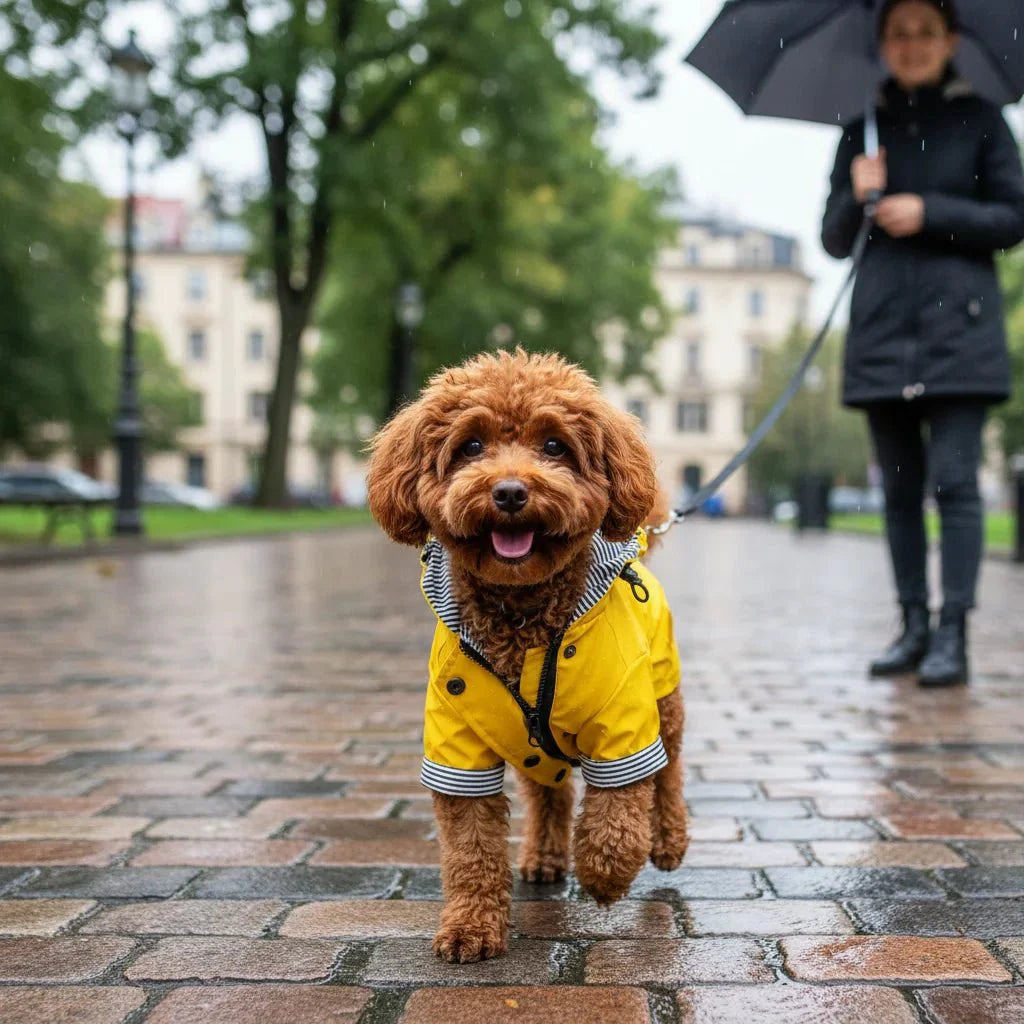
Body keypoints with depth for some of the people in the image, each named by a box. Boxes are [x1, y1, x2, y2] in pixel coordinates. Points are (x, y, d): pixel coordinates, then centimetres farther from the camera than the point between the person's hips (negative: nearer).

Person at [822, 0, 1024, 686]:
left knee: (953, 479, -10)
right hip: (883, 328, 3)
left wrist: (930, 213, -9)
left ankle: (953, 636, -8)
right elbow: (834, 242, 12)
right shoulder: (864, 133, 14)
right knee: (900, 486, 5)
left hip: (959, 326, -3)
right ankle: (914, 626, 11)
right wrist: (857, 197, -8)